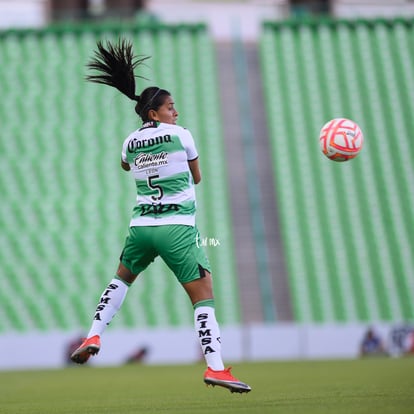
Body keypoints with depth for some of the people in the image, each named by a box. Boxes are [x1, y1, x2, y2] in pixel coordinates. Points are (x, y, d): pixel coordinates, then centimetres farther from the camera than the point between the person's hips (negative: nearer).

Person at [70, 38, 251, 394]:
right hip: (178, 228, -5)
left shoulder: (131, 142, 8)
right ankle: (215, 367, -14)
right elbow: (197, 177, 8)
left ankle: (94, 336, 20)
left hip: (141, 226, 5)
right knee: (204, 296, -3)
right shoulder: (181, 135, -4)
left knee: (122, 278, 31)